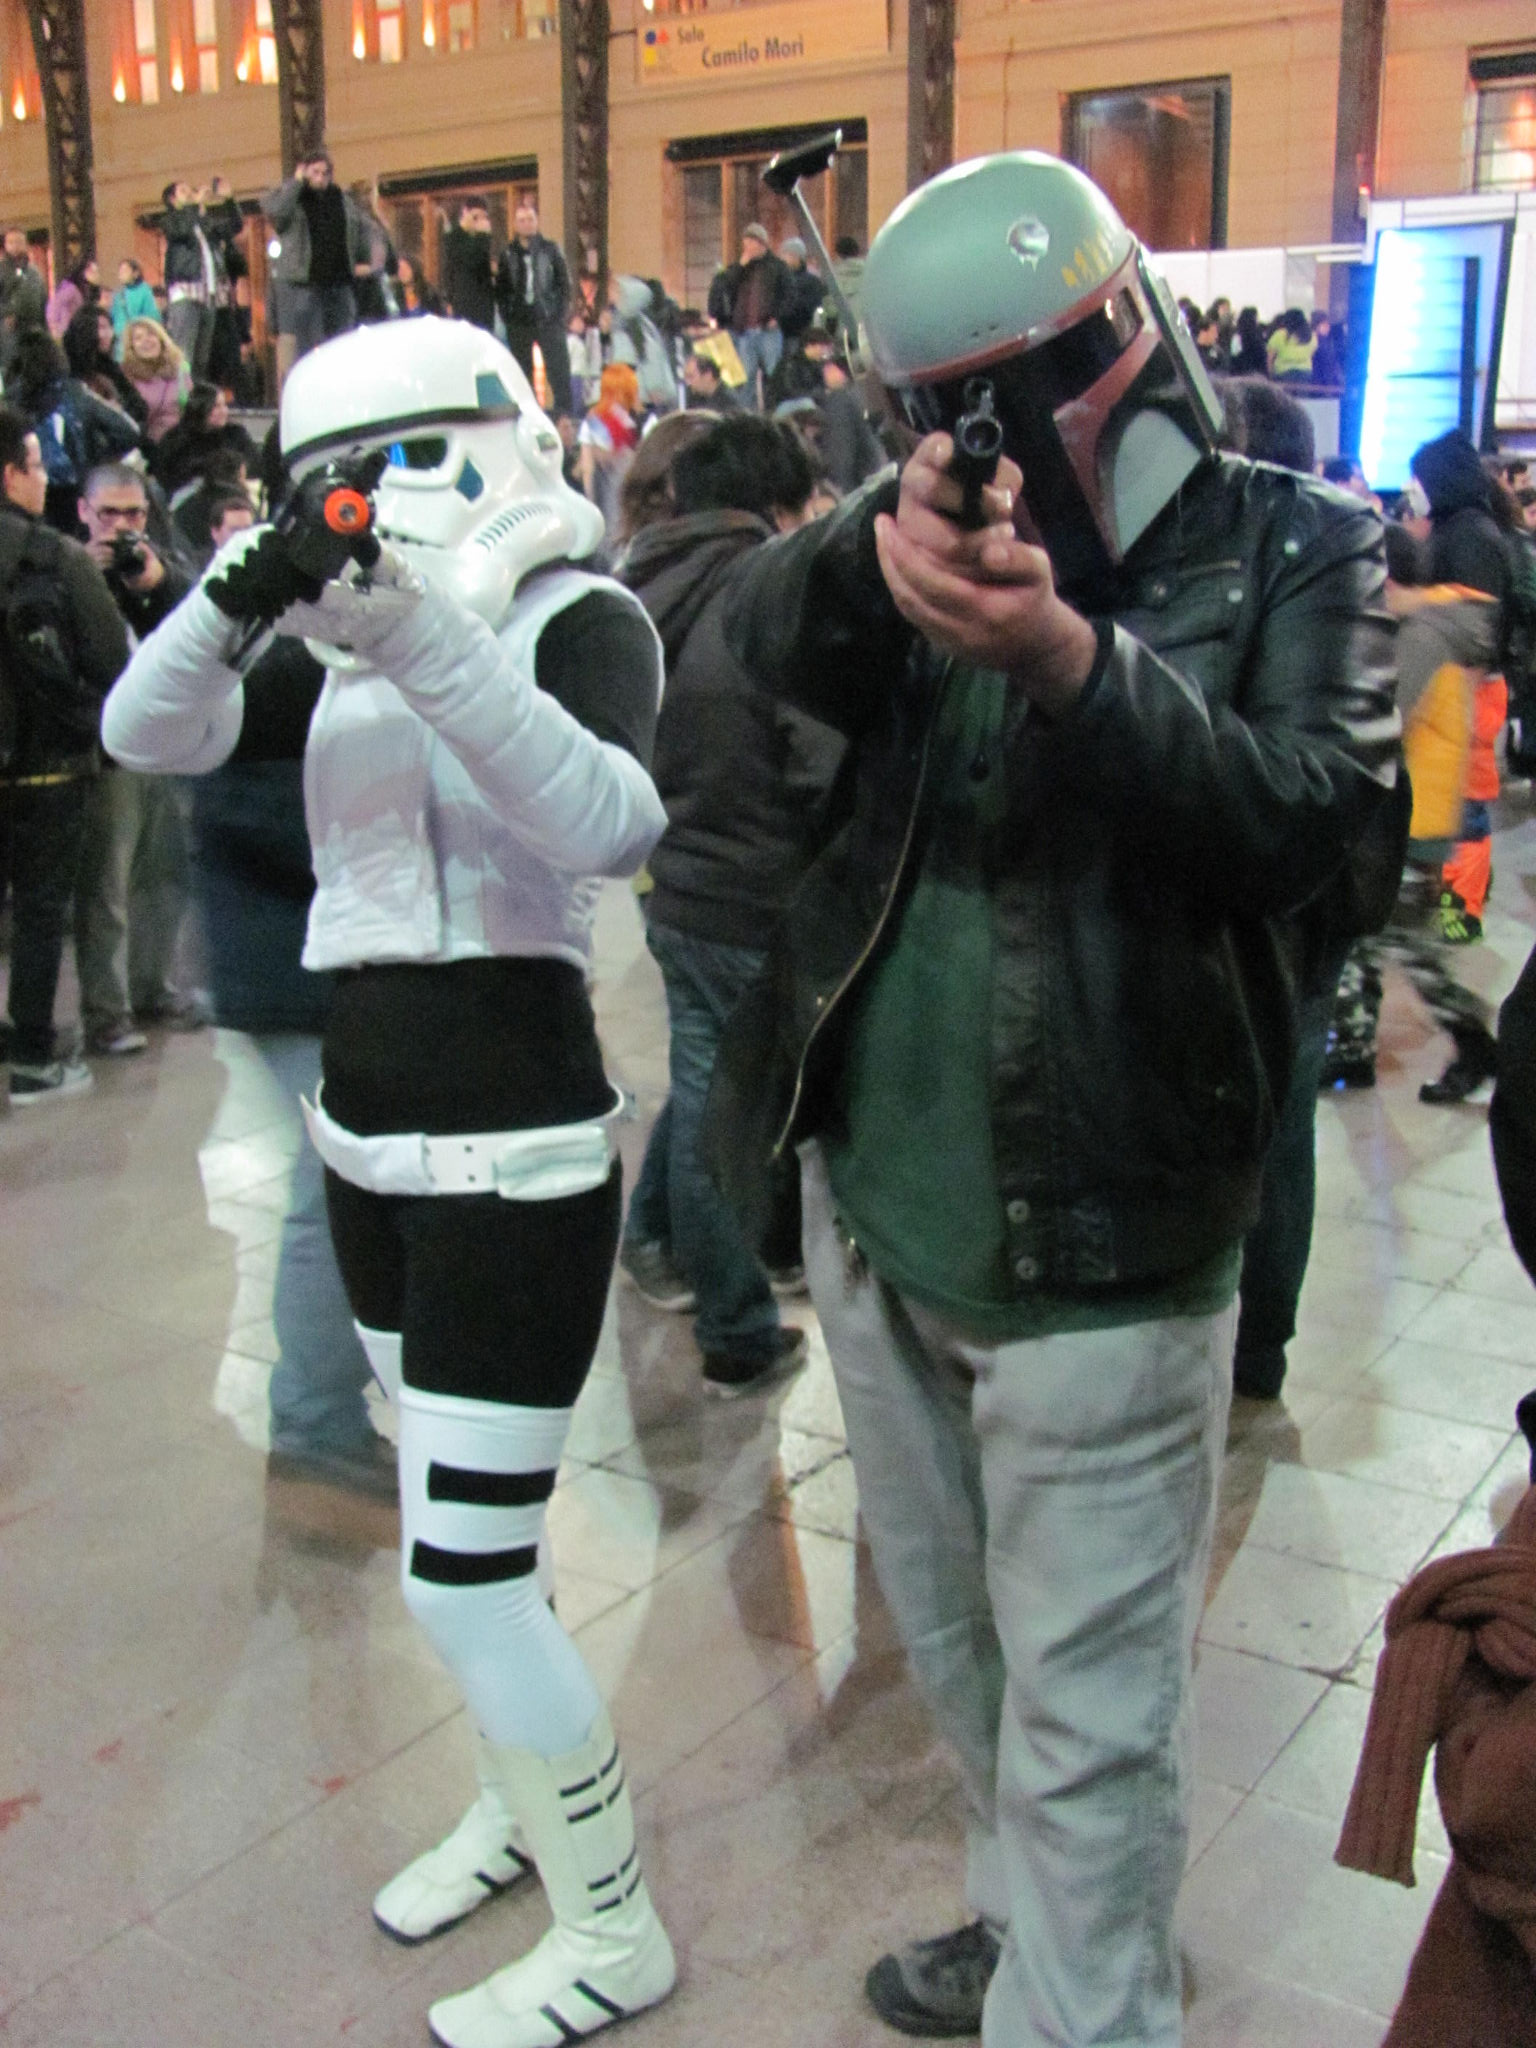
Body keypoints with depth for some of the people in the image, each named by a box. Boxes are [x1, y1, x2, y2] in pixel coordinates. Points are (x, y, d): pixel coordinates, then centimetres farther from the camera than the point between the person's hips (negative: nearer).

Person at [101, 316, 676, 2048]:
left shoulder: (576, 616, -13)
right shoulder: (347, 632, 8)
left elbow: (611, 824, -32)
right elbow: (151, 736, -3)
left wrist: (421, 638, -40)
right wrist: (234, 597, -21)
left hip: (514, 1152, -8)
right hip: (368, 1133, 8)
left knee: (461, 1570, -4)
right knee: (450, 1524, 20)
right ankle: (524, 1800, 42)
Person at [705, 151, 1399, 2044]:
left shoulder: (1292, 552, -4)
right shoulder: (956, 537, 7)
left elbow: (1304, 818, -19)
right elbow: (763, 630, -12)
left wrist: (1073, 660, -33)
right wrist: (883, 549, -33)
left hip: (1096, 1248, -5)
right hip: (876, 1207, 6)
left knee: (1081, 1723, 2)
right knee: (953, 1637, 23)